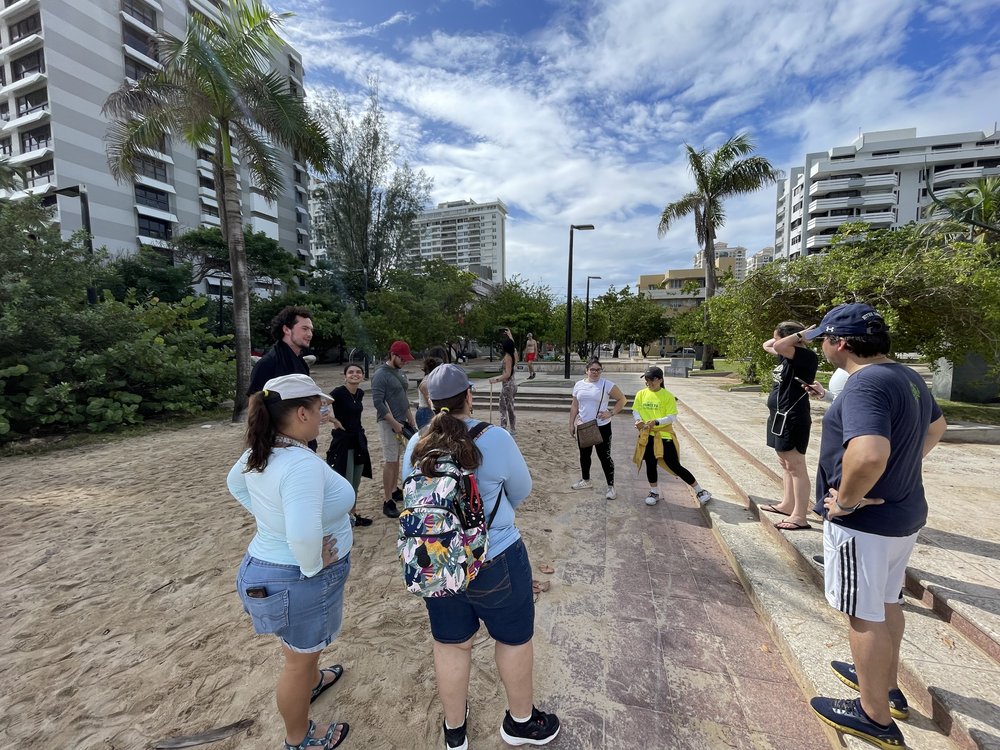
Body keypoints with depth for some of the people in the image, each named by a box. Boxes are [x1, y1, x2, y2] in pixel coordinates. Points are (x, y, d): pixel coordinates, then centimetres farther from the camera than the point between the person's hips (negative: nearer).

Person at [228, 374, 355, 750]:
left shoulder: (259, 452, -7)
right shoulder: (302, 464, -36)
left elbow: (235, 483, 14)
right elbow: (303, 535, -44)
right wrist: (312, 566, -25)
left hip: (268, 564, 9)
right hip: (299, 579, -8)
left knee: (303, 648, 35)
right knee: (299, 659, 19)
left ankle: (312, 681, 63)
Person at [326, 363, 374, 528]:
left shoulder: (360, 393, 6)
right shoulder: (339, 392, -16)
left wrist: (358, 426, 9)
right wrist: (335, 421, -19)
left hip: (359, 439, 7)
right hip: (343, 440, -7)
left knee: (356, 482, 17)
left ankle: (353, 514, 31)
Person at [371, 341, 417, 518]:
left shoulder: (400, 372, 11)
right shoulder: (380, 375, -14)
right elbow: (378, 403, -18)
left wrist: (411, 420, 14)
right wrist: (394, 423, -20)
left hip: (402, 422, 8)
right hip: (389, 423, -8)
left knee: (396, 459, 15)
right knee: (390, 461, -4)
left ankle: (394, 490, 28)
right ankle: (388, 502, 3)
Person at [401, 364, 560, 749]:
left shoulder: (415, 445, -8)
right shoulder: (496, 439, -21)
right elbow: (521, 491, -6)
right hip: (495, 561, -4)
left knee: (450, 644, 23)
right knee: (514, 639, 21)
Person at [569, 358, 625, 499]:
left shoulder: (607, 384, -10)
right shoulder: (579, 385, 3)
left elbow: (622, 399, -3)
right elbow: (574, 406, 10)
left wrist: (611, 413, -14)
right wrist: (571, 424, 8)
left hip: (602, 427, -5)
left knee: (604, 456, 1)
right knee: (584, 455, 18)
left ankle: (611, 486, 14)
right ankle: (586, 480, 37)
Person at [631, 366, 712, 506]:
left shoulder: (667, 396, -10)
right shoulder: (641, 394, 1)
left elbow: (672, 417, -13)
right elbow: (635, 411, 5)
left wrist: (656, 422, -28)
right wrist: (638, 420, -16)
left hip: (664, 435, -4)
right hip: (647, 436, 4)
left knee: (675, 466, 0)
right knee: (650, 464, 11)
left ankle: (700, 491, 19)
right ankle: (654, 492, 31)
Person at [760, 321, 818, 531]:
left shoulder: (807, 356, -15)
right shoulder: (786, 355, 11)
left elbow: (779, 346, -32)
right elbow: (767, 345, 26)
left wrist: (800, 334, -16)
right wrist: (796, 335, 14)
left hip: (793, 419, -10)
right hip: (780, 416, 10)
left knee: (796, 467, -4)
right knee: (785, 464, 18)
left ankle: (800, 517, 3)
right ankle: (787, 504, 30)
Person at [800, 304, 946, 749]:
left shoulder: (866, 383, -26)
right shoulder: (907, 376, 6)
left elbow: (868, 456, -41)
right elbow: (936, 426, 24)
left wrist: (846, 500, -24)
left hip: (864, 523, -9)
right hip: (903, 514, 10)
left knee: (865, 616, 8)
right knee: (886, 605, 25)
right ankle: (888, 687, 44)